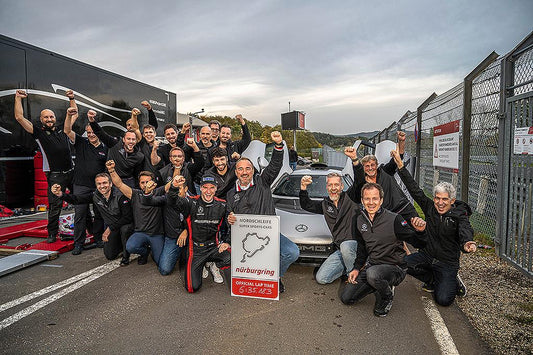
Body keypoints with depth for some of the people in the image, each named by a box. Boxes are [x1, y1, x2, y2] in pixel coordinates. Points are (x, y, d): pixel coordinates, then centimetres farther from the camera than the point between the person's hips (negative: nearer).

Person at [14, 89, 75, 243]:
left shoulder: (62, 130, 12)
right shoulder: (38, 131, 2)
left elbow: (74, 114, 22)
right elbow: (19, 117, -5)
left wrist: (71, 99, 16)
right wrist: (18, 98, -3)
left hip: (72, 172, 4)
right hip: (55, 176, -4)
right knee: (54, 205, -3)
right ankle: (52, 233, 10)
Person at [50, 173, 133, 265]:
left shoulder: (120, 195, -26)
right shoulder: (95, 196, -8)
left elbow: (127, 217, -27)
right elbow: (77, 199, -10)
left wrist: (110, 229, -24)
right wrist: (61, 194, -28)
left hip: (124, 224, -5)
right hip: (110, 228, 5)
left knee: (124, 229, -40)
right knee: (110, 255, 2)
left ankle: (126, 256, -14)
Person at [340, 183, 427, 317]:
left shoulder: (394, 219, -18)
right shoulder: (359, 220, 0)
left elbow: (417, 243, -17)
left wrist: (420, 231, -39)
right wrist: (357, 268, 5)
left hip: (395, 268, -5)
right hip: (371, 265, 6)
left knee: (373, 273, -39)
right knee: (346, 298, 0)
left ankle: (387, 296, -3)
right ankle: (380, 285, 20)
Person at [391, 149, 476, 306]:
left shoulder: (460, 216, -15)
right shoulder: (430, 208, -5)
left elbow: (466, 233, -34)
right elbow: (414, 189, -7)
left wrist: (467, 244, -60)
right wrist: (400, 165, -13)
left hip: (447, 263, -4)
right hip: (427, 255, 4)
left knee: (443, 300, -17)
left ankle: (453, 283, 19)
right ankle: (433, 280, 7)